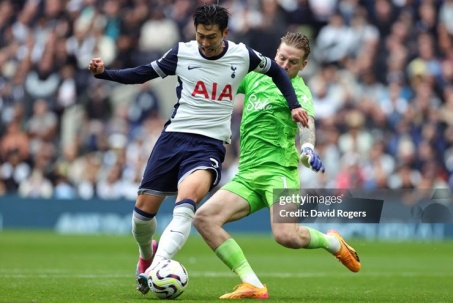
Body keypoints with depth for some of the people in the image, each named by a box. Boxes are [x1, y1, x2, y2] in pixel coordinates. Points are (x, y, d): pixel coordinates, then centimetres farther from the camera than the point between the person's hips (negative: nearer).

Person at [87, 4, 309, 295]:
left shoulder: (243, 55, -1)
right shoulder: (182, 53, 1)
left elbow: (275, 70, 18)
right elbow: (144, 73, 11)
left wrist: (293, 105, 9)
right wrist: (104, 73, -1)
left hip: (210, 144, -2)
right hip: (174, 137, 3)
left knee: (186, 203, -30)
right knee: (143, 209, 2)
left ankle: (154, 270, -38)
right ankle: (146, 255, 36)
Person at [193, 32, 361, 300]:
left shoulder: (298, 90, -6)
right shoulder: (256, 76, 14)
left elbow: (306, 120, -25)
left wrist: (308, 147, -45)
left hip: (278, 171, -6)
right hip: (247, 175, 6)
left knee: (286, 235, -28)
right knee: (204, 217, -16)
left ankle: (332, 242, 9)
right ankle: (253, 285, -17)